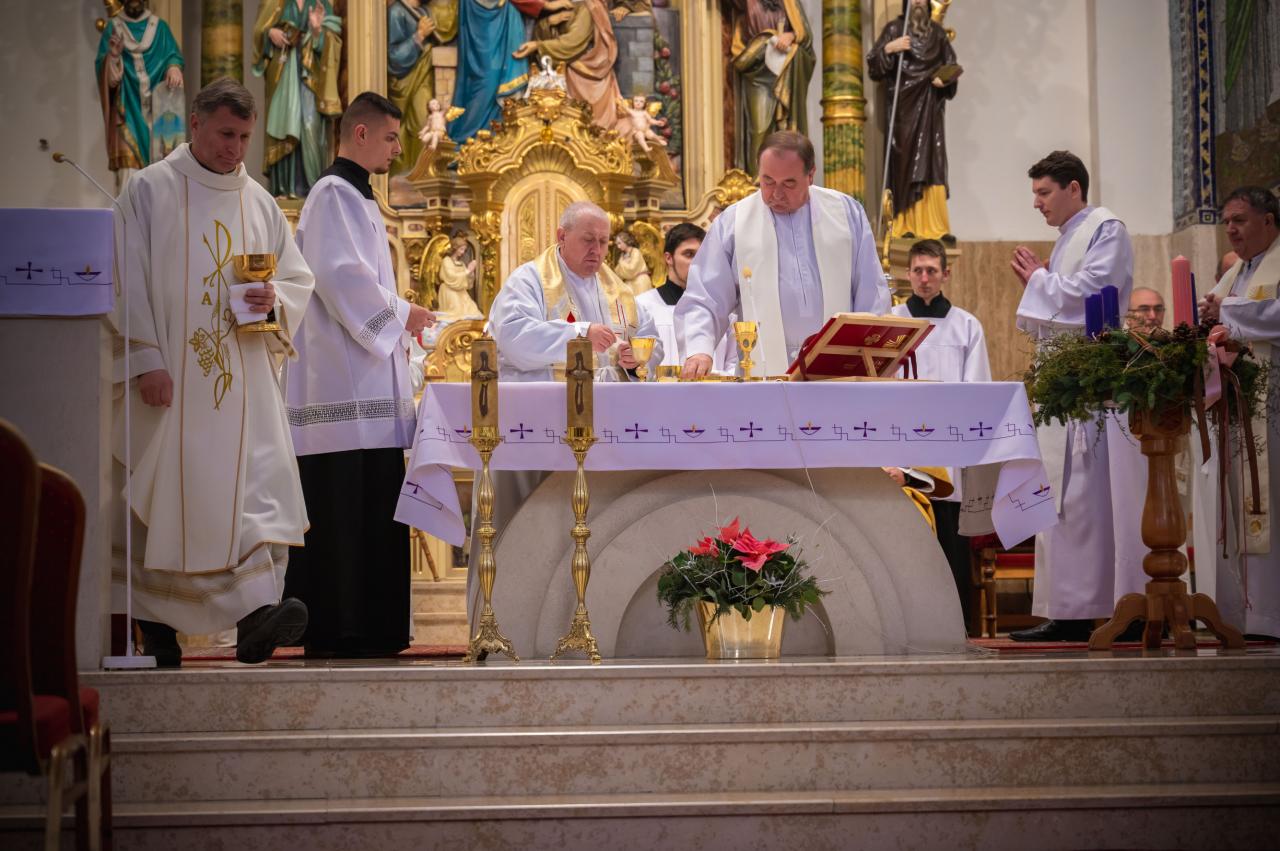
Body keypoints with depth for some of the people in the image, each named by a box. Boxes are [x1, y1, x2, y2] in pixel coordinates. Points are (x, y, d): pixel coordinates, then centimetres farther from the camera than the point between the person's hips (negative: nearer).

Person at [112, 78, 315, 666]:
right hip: (171, 376, -3)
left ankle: (255, 615, -12)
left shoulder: (259, 203, 16)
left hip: (244, 377, 4)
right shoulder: (149, 190, 2)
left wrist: (275, 298, -6)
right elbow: (129, 281, -4)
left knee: (261, 482, -11)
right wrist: (147, 359, -12)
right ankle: (154, 624, 2)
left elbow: (299, 278, 18)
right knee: (163, 493, -3)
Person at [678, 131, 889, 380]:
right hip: (767, 377, -1)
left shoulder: (847, 212, 11)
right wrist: (698, 351, -13)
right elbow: (703, 302, 5)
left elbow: (871, 297, 12)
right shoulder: (731, 224, 6)